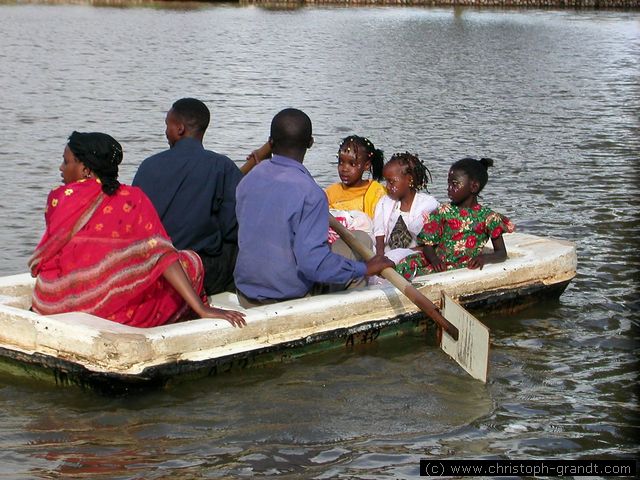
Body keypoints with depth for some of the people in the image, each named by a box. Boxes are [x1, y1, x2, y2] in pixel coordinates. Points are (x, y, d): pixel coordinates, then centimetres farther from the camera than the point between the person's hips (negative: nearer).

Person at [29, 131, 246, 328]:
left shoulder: (59, 199, -4)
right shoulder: (131, 200, -5)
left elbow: (41, 259, 7)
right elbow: (160, 254, -13)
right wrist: (202, 308, -16)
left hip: (51, 306, 2)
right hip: (112, 309, -2)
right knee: (190, 262, 12)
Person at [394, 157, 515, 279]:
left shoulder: (488, 217, 2)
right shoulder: (443, 212, 9)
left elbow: (502, 254, 6)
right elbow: (428, 243, 9)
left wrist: (485, 258, -17)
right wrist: (434, 259, -15)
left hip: (464, 267, -3)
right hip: (439, 264, 3)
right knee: (406, 264, -26)